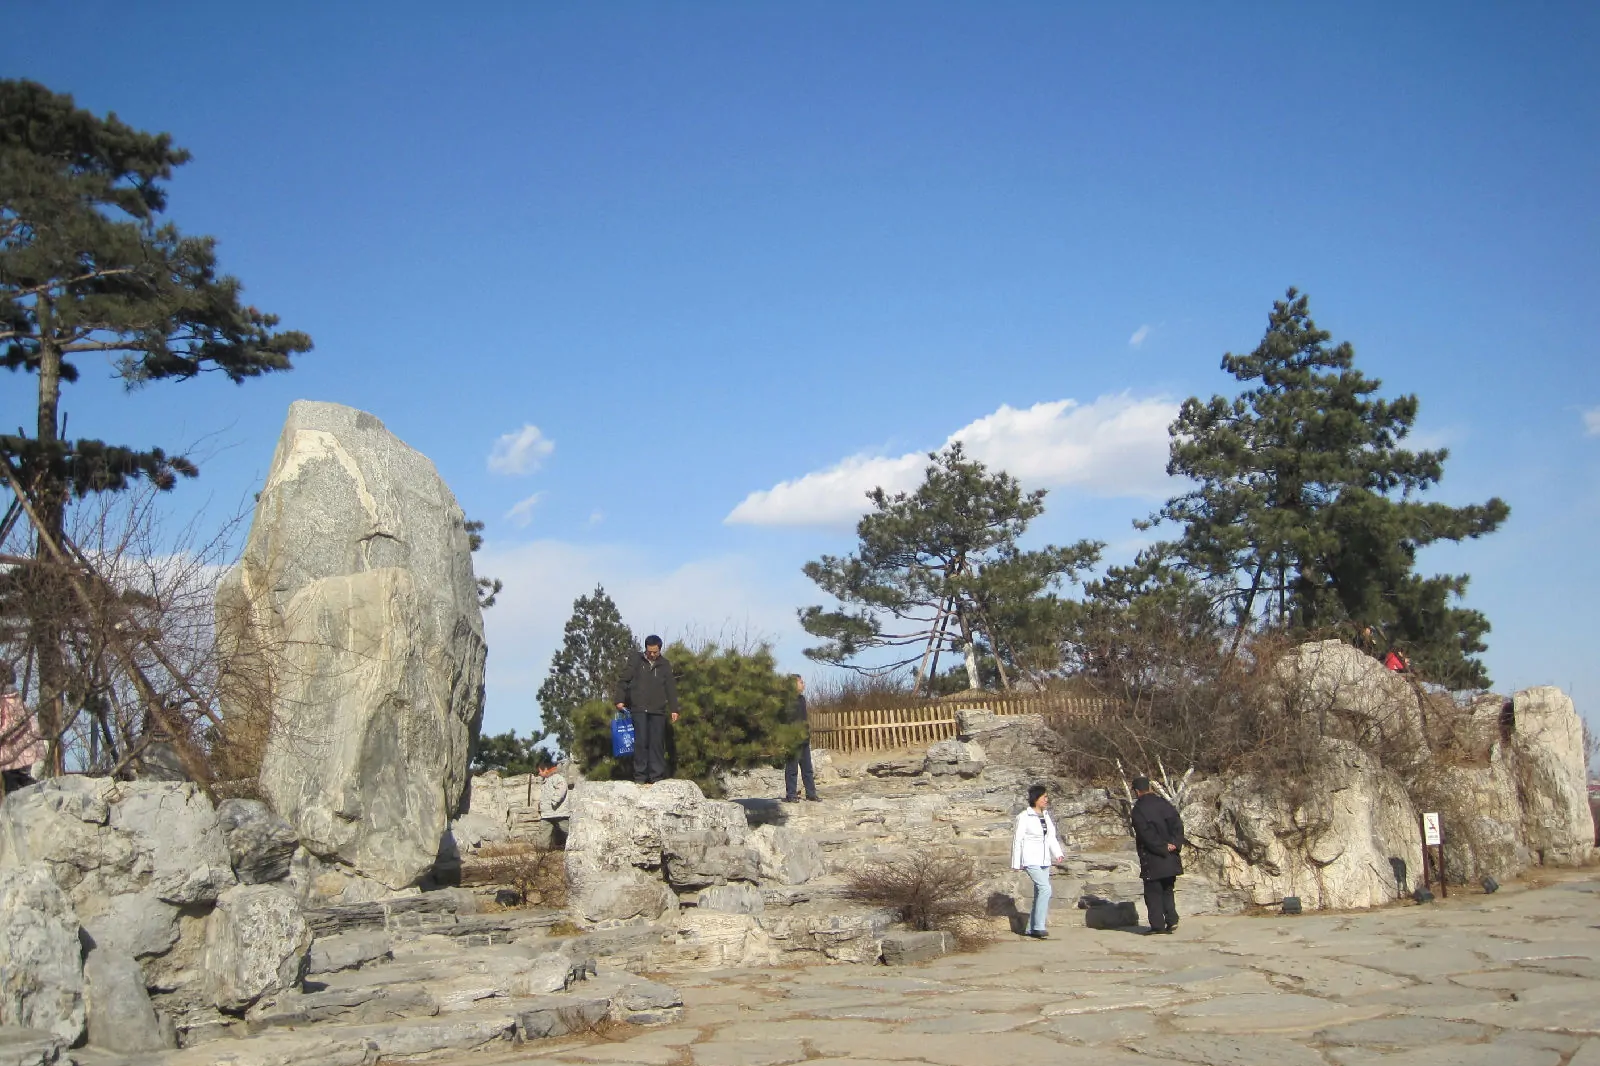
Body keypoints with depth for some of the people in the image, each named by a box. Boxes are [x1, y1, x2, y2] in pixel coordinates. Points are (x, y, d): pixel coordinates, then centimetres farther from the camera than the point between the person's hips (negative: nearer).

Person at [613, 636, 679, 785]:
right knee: (640, 742, -6)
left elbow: (670, 688, 12)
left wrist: (674, 709, 7)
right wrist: (620, 700, -2)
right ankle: (640, 776, -3)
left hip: (658, 711, 2)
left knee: (657, 743, 1)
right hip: (639, 709, -1)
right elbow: (623, 680, 6)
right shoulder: (637, 661, 4)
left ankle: (656, 776, 4)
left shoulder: (665, 665, 9)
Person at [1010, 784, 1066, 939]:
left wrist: (1058, 854, -3)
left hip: (1044, 860, 7)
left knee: (1039, 894, 8)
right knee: (1045, 889, -19)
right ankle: (1039, 927, -15)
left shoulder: (1046, 815, 10)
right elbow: (1017, 839, -7)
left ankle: (1030, 929, 16)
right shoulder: (1024, 817, -9)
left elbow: (1051, 837, 13)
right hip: (1031, 859, -7)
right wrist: (1016, 863, -8)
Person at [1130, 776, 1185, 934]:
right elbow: (1177, 824, 0)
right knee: (1167, 890, 17)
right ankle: (1172, 920, 7)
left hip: (1152, 859, -6)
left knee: (1153, 892, 3)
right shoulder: (1164, 803, 6)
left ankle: (1158, 925, 1)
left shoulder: (1139, 809, -11)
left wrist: (1163, 848, -10)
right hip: (1170, 859, 6)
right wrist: (1174, 844, -7)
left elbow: (1146, 834, -16)